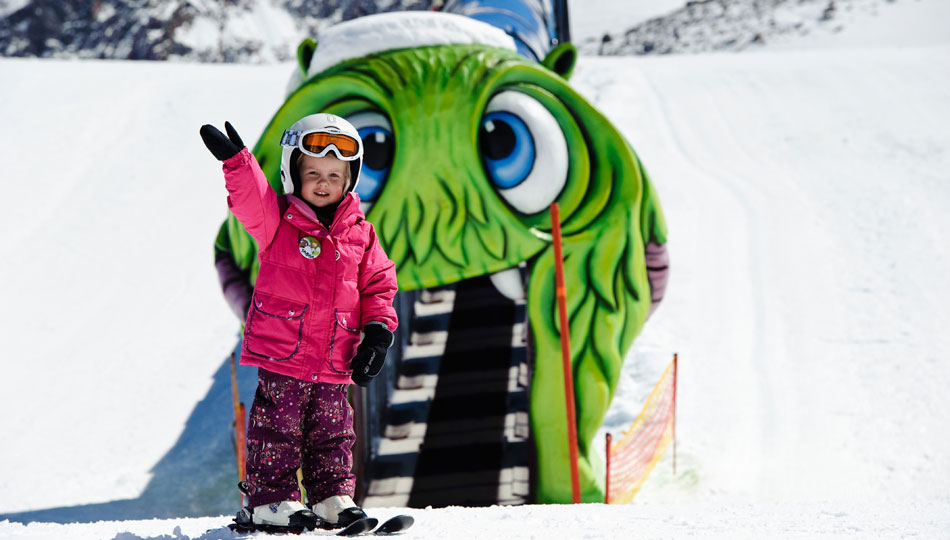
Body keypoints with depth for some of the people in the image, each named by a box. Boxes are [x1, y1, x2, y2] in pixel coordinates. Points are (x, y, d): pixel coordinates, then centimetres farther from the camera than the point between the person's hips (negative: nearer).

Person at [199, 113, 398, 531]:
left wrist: (379, 330, 1)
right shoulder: (278, 222, -1)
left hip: (335, 361, 3)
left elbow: (378, 285, 13)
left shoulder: (360, 235, 9)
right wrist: (236, 160, -36)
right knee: (278, 429, -2)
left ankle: (333, 499, 21)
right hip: (281, 355, -3)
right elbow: (252, 198, -19)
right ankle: (271, 501, 5)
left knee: (332, 433, 11)